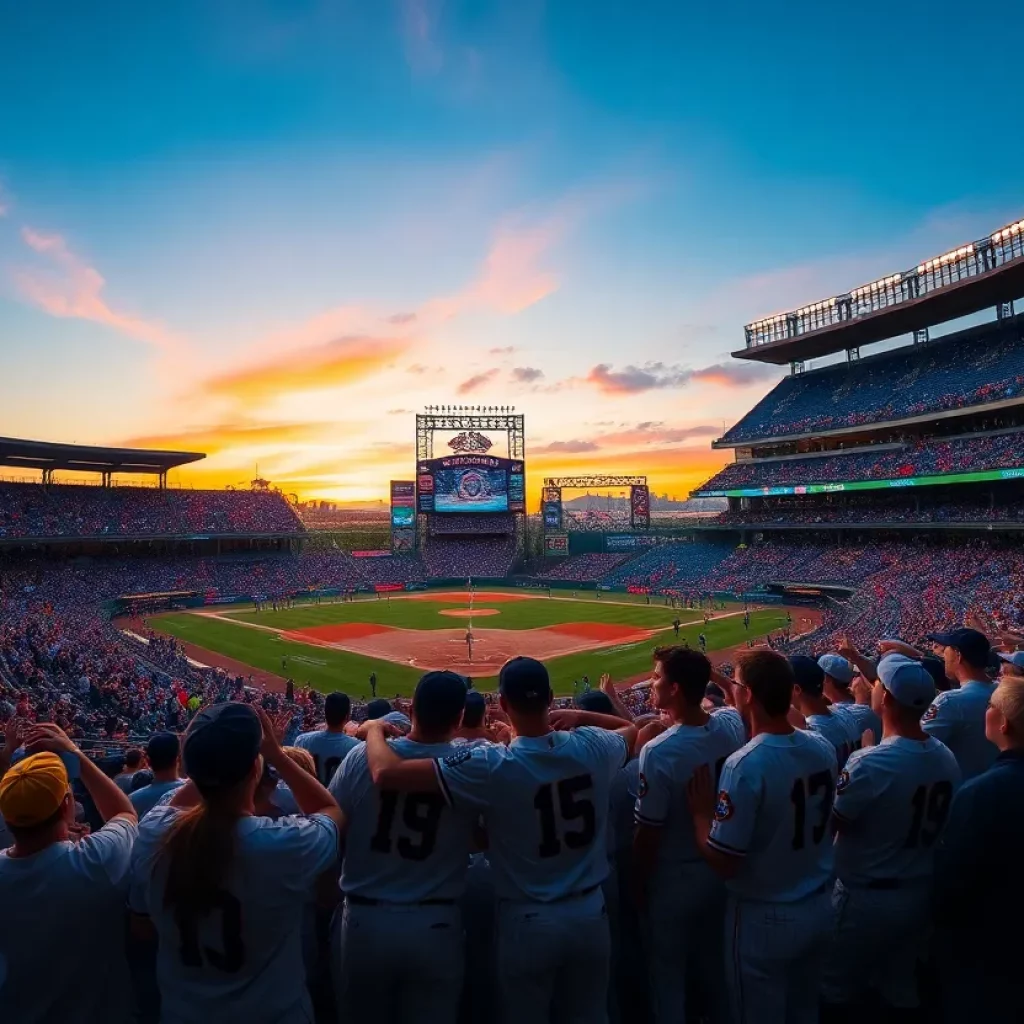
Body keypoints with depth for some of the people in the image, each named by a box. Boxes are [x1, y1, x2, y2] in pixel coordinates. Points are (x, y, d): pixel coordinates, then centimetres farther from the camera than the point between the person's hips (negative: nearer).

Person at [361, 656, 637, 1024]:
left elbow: (386, 773, -27)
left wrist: (374, 729, -8)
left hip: (528, 921, -4)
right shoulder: (593, 747, -12)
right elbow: (635, 730, 13)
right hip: (590, 914, 4)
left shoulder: (492, 766, -25)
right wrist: (581, 716, 6)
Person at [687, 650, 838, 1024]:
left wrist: (701, 812, -9)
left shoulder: (745, 765, -29)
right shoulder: (823, 747, -8)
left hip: (763, 918, -6)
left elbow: (723, 862, -26)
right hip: (818, 907, 7)